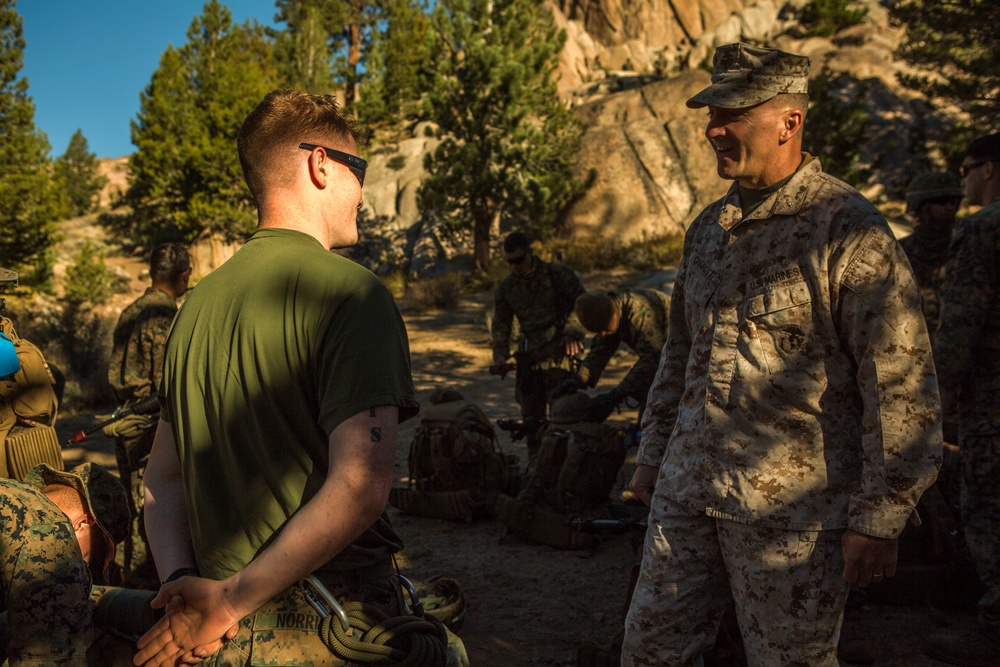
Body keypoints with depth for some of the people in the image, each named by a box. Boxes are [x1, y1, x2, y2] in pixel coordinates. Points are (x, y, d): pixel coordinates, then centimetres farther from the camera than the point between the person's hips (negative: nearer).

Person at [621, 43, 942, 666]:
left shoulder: (850, 231, -12)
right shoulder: (709, 227, 10)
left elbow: (902, 386, -13)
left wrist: (879, 520, -14)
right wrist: (653, 454, 20)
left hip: (794, 507, -6)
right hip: (687, 489, 7)